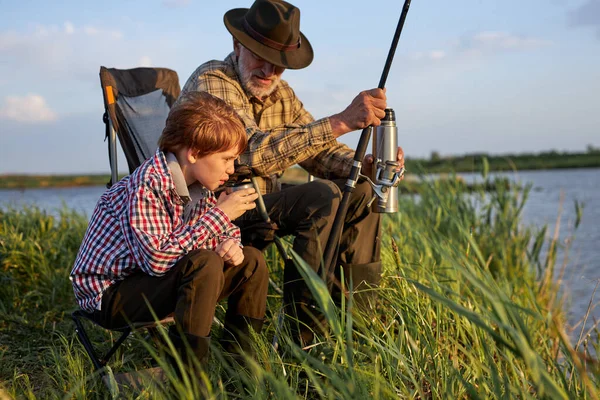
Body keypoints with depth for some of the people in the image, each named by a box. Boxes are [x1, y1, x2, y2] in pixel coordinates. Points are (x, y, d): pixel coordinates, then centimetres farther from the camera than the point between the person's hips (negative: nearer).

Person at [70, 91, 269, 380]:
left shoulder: (199, 184, -1)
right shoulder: (146, 185, -26)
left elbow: (224, 230, 13)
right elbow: (157, 259, -34)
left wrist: (229, 244, -12)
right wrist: (219, 215, -29)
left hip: (157, 281, 9)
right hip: (109, 293, -8)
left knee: (252, 261, 1)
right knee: (205, 264, -32)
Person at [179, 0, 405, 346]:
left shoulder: (280, 93, 8)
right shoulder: (212, 82, -20)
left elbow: (317, 148, 6)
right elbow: (257, 154, -35)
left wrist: (365, 164, -15)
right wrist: (342, 121, -40)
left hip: (259, 204, 9)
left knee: (358, 192, 3)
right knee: (322, 197, -26)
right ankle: (301, 337, -20)